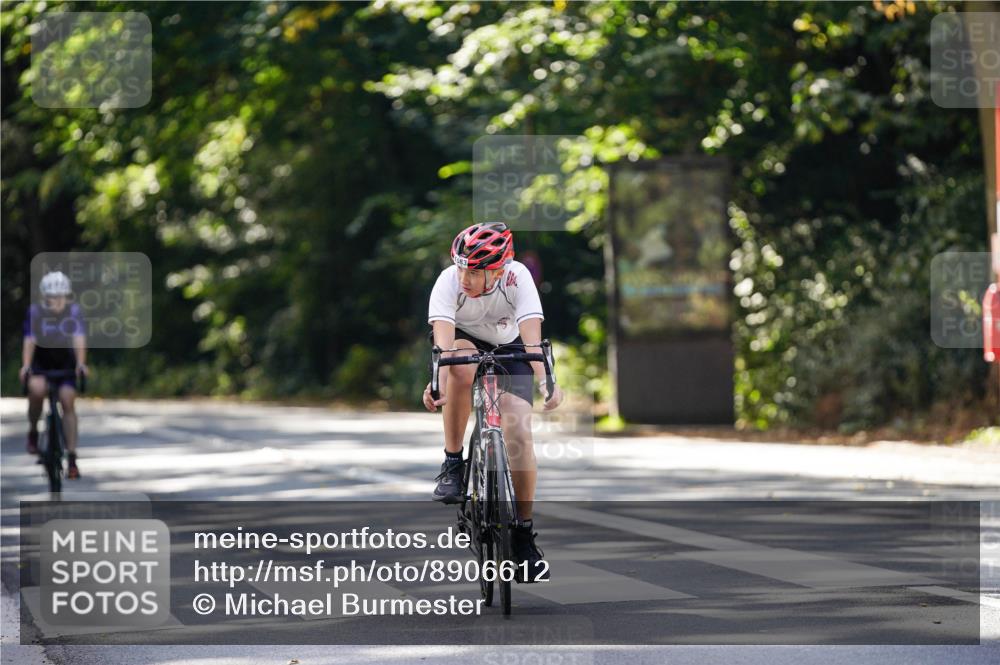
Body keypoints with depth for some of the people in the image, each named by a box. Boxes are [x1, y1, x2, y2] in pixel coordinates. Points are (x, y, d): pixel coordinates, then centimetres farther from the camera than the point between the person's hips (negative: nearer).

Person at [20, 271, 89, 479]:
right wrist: (25, 365, -37)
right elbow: (29, 341, -22)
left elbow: (79, 339, -23)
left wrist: (81, 363, -39)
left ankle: (72, 459, -5)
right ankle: (33, 431, -6)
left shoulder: (73, 312, -14)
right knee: (36, 389, -31)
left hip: (65, 363, 1)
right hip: (40, 364, -1)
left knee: (68, 403, -11)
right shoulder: (35, 312, -15)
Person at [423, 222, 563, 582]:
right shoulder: (449, 281, -30)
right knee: (461, 364, -38)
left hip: (509, 347, 0)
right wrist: (437, 382, -59)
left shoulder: (518, 277, -29)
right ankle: (452, 463, -23)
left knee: (519, 433, -17)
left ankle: (524, 531, -3)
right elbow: (443, 339, -42)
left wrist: (546, 382, -53)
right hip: (466, 340, 0)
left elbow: (533, 337, -37)